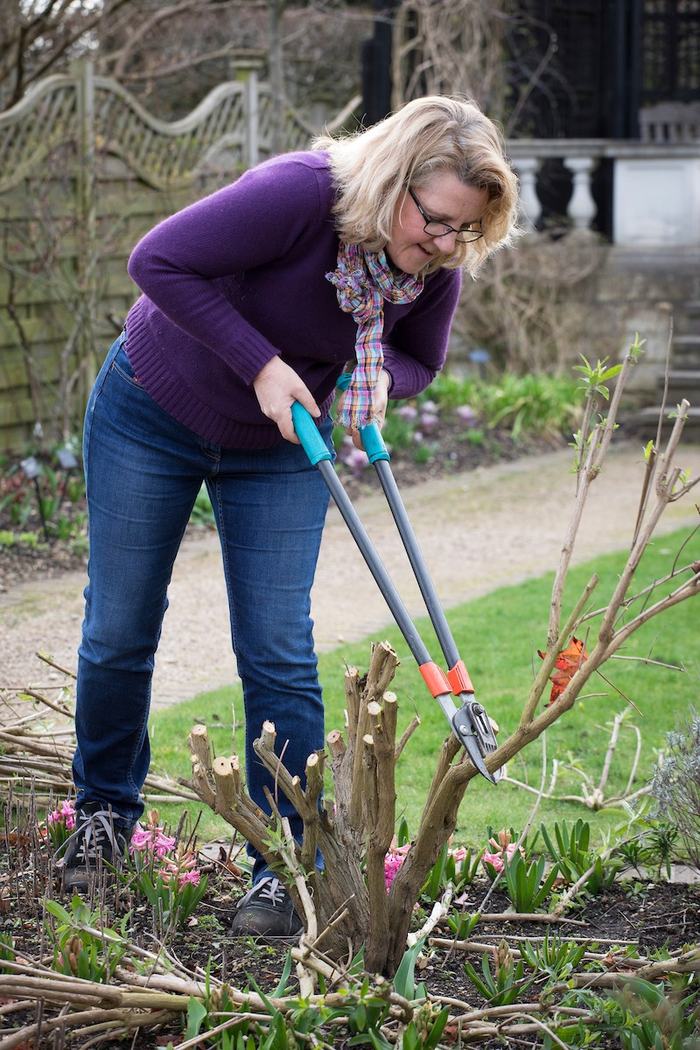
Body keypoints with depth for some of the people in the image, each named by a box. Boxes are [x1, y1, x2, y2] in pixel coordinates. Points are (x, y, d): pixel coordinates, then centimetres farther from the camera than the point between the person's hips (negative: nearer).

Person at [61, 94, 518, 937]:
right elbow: (158, 261, -31)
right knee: (119, 632, 8)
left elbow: (420, 362, 1)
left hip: (278, 449, 3)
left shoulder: (436, 267, -17)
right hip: (153, 415, -3)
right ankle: (104, 810, 32)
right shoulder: (296, 195, -34)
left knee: (279, 656, -4)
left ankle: (285, 866, 3)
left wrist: (379, 379, -23)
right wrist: (261, 366, -33)